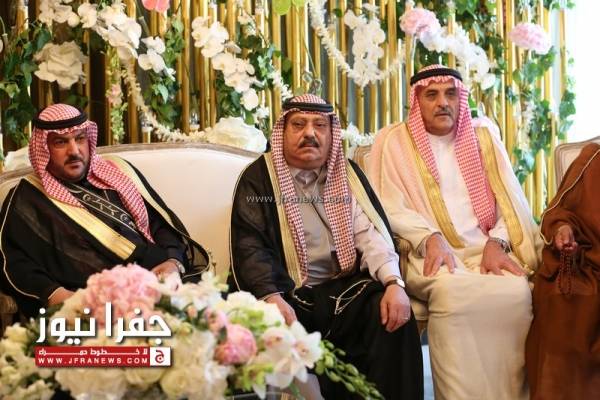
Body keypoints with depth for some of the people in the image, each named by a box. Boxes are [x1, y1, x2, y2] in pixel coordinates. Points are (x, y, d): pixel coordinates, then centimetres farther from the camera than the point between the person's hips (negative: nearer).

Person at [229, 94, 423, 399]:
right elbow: (250, 247, -8)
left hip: (343, 288, 3)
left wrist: (393, 282, -18)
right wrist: (271, 298, -27)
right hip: (287, 293, -2)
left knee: (392, 314, -23)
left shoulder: (348, 174, 13)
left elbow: (371, 234, 2)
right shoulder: (258, 178, 3)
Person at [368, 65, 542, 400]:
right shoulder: (395, 141, 8)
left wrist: (497, 242, -9)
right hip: (428, 254, -3)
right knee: (453, 292, -35)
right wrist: (430, 239, -17)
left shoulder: (484, 141, 17)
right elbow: (391, 209, -1)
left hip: (485, 248, 3)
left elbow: (510, 202, 10)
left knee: (516, 291, -29)